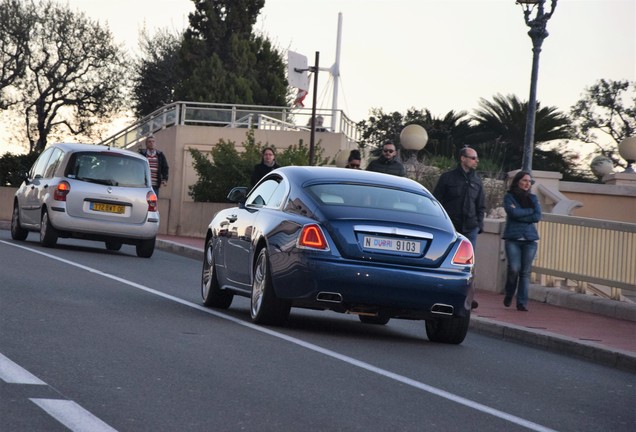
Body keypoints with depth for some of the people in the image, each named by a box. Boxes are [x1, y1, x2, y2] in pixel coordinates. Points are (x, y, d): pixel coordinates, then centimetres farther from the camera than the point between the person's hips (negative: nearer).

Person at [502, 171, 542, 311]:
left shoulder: (532, 198, 14)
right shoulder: (509, 197, 6)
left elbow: (537, 217, 0)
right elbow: (513, 212, -12)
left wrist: (520, 216, -6)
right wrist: (530, 210, -2)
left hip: (530, 238, 3)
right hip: (512, 238, -3)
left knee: (525, 272, -4)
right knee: (514, 268, -14)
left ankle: (522, 302, -2)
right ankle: (509, 295, 12)